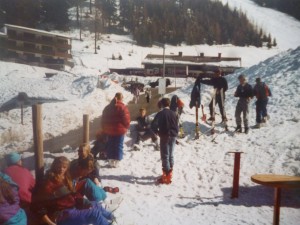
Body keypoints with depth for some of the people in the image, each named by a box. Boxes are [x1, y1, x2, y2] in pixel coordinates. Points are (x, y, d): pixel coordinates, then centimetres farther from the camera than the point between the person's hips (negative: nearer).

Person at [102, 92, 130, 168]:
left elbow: (104, 119, 13)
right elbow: (126, 119, -13)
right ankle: (116, 162, 3)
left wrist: (105, 129, 20)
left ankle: (111, 161, 18)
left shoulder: (107, 107, 10)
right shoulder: (122, 107, -12)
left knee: (110, 146, 13)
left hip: (109, 130, 6)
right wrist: (126, 127, 5)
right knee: (119, 146, 3)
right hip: (119, 130, -5)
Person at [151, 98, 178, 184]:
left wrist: (158, 132, -5)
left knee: (165, 156, -3)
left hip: (165, 136, -5)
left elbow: (153, 125, -19)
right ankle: (169, 173, 29)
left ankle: (167, 177, -7)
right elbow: (176, 125, 5)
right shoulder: (173, 113, 4)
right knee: (170, 155, 17)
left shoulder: (160, 113, -9)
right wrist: (175, 134, 14)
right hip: (173, 136, 5)